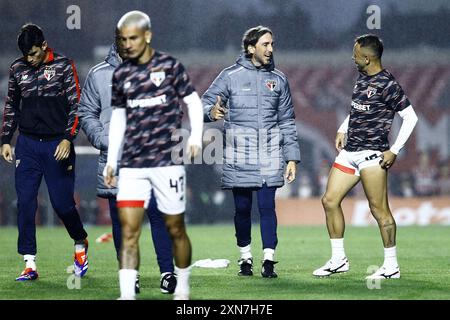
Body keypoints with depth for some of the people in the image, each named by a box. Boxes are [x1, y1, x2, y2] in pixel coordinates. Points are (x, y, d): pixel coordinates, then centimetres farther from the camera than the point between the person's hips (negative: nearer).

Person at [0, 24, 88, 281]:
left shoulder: (63, 66, -3)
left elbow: (76, 104, -4)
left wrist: (68, 139, -13)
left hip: (57, 145, -3)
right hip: (27, 144, 3)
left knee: (62, 202, -2)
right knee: (25, 202, -5)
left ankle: (80, 243, 28)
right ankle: (30, 264, -1)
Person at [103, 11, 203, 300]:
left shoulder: (170, 65, -1)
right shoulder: (121, 74, 9)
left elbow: (193, 101, 4)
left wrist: (195, 136, -12)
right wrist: (111, 160, 13)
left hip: (167, 160, -3)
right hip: (132, 164, 3)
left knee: (176, 229, 6)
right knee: (129, 230, -9)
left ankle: (183, 287, 26)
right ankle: (127, 295, -14)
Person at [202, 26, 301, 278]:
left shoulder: (278, 79, 10)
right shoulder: (231, 76, 1)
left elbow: (287, 121, 13)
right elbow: (206, 103, -3)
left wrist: (292, 157, 8)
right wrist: (212, 111, -29)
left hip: (269, 158, 1)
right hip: (238, 157, -1)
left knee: (267, 207, -5)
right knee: (242, 208, 5)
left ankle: (269, 260, -1)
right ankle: (246, 257, 19)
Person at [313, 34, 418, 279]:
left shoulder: (387, 84, -13)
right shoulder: (362, 77, 12)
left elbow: (410, 117, -12)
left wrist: (394, 151, -14)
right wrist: (343, 130, 18)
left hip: (371, 153, -9)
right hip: (349, 151, 9)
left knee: (379, 209, -7)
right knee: (330, 201, 7)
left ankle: (391, 266, 1)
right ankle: (338, 260, 16)